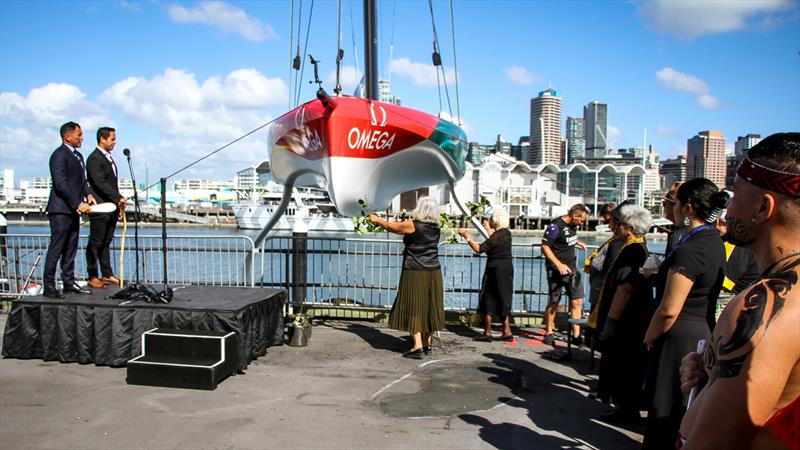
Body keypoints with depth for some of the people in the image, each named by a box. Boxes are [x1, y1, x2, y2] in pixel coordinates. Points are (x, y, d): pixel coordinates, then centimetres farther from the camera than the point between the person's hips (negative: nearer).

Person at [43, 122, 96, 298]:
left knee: (71, 249, 12)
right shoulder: (59, 155, -12)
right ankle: (49, 286, 0)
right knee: (56, 249, -6)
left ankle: (69, 282, 19)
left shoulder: (78, 155, 18)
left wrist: (88, 194, 4)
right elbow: (60, 184, -19)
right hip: (61, 210, -9)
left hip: (73, 210, 9)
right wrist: (78, 204, -20)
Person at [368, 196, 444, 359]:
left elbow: (390, 226, 3)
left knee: (413, 308, -2)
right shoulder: (435, 227, 5)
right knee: (429, 307, 13)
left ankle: (418, 347, -7)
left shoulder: (412, 225, -12)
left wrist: (376, 219, 21)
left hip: (415, 273, -6)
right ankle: (427, 344, 22)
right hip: (433, 272, 6)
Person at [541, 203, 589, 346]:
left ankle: (576, 335, 8)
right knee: (553, 302, 3)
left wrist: (576, 242, 10)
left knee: (577, 301, 2)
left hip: (571, 267, 7)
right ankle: (548, 333, 19)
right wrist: (559, 264, -24)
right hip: (556, 269, -7)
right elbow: (545, 247, -18)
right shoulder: (555, 226, -17)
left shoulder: (573, 225, 7)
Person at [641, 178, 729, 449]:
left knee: (667, 416, 3)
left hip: (681, 338, -9)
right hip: (705, 332, 9)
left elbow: (669, 310, -22)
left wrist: (650, 336, -6)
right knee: (689, 416, 20)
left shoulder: (689, 250, -22)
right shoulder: (715, 242, 7)